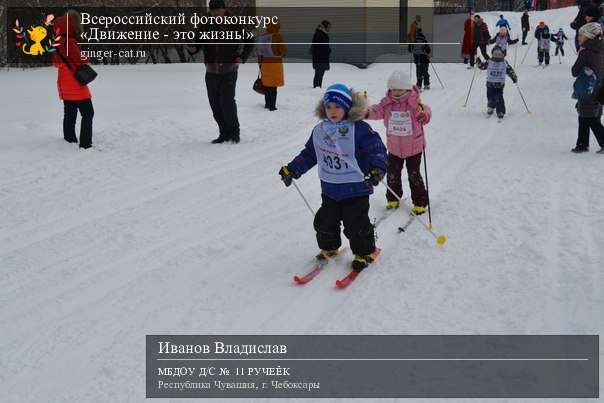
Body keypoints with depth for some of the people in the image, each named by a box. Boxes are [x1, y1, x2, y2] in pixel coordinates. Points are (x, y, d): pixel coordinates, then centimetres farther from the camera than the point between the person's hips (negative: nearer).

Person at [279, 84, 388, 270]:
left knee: (356, 224, 1)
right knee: (325, 221, 13)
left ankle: (365, 252, 24)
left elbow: (377, 149, -18)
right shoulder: (319, 131, 3)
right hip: (330, 188, 5)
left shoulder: (360, 129, -14)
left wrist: (377, 169, -34)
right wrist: (292, 170, 12)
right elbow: (309, 154, 15)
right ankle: (329, 247, 38)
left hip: (356, 189, -5)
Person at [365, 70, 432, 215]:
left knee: (414, 175, 4)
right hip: (394, 147, 4)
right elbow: (377, 111, -9)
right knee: (392, 174, 13)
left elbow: (424, 110, -26)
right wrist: (367, 112, -31)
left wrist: (424, 115, -51)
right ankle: (393, 198, 33)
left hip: (413, 147, -4)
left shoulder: (414, 102, -16)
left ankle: (420, 202, 18)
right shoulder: (387, 103, -6)